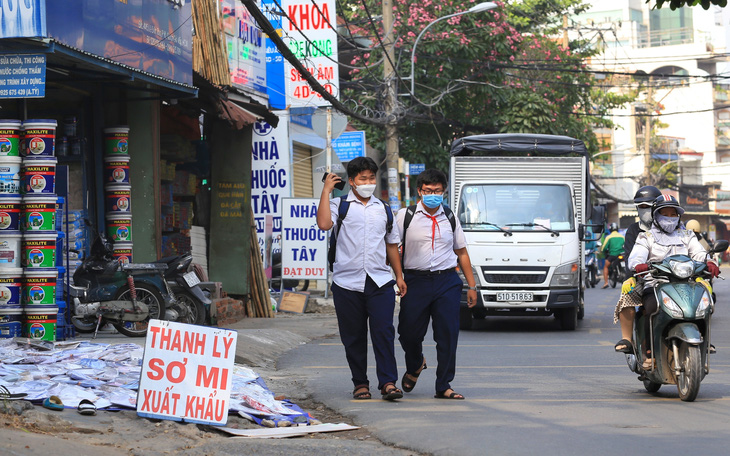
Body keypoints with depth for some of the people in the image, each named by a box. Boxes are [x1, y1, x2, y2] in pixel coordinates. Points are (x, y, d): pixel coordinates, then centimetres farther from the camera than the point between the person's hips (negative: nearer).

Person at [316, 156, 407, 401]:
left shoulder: (383, 209, 17)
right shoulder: (340, 204, 6)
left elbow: (391, 243, 24)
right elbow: (324, 223, -15)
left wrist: (399, 276, 21)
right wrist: (326, 190, -8)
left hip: (380, 281, 2)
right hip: (347, 281, -1)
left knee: (383, 331, -10)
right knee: (353, 336, 3)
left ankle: (388, 382, -11)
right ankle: (360, 383, 13)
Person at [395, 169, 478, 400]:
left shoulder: (450, 219, 12)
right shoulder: (405, 216, 3)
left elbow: (462, 253, 17)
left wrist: (472, 286, 14)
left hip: (447, 281, 2)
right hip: (416, 281, -2)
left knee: (448, 335, -4)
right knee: (409, 334, 4)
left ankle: (443, 386, 5)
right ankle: (414, 366, 37)